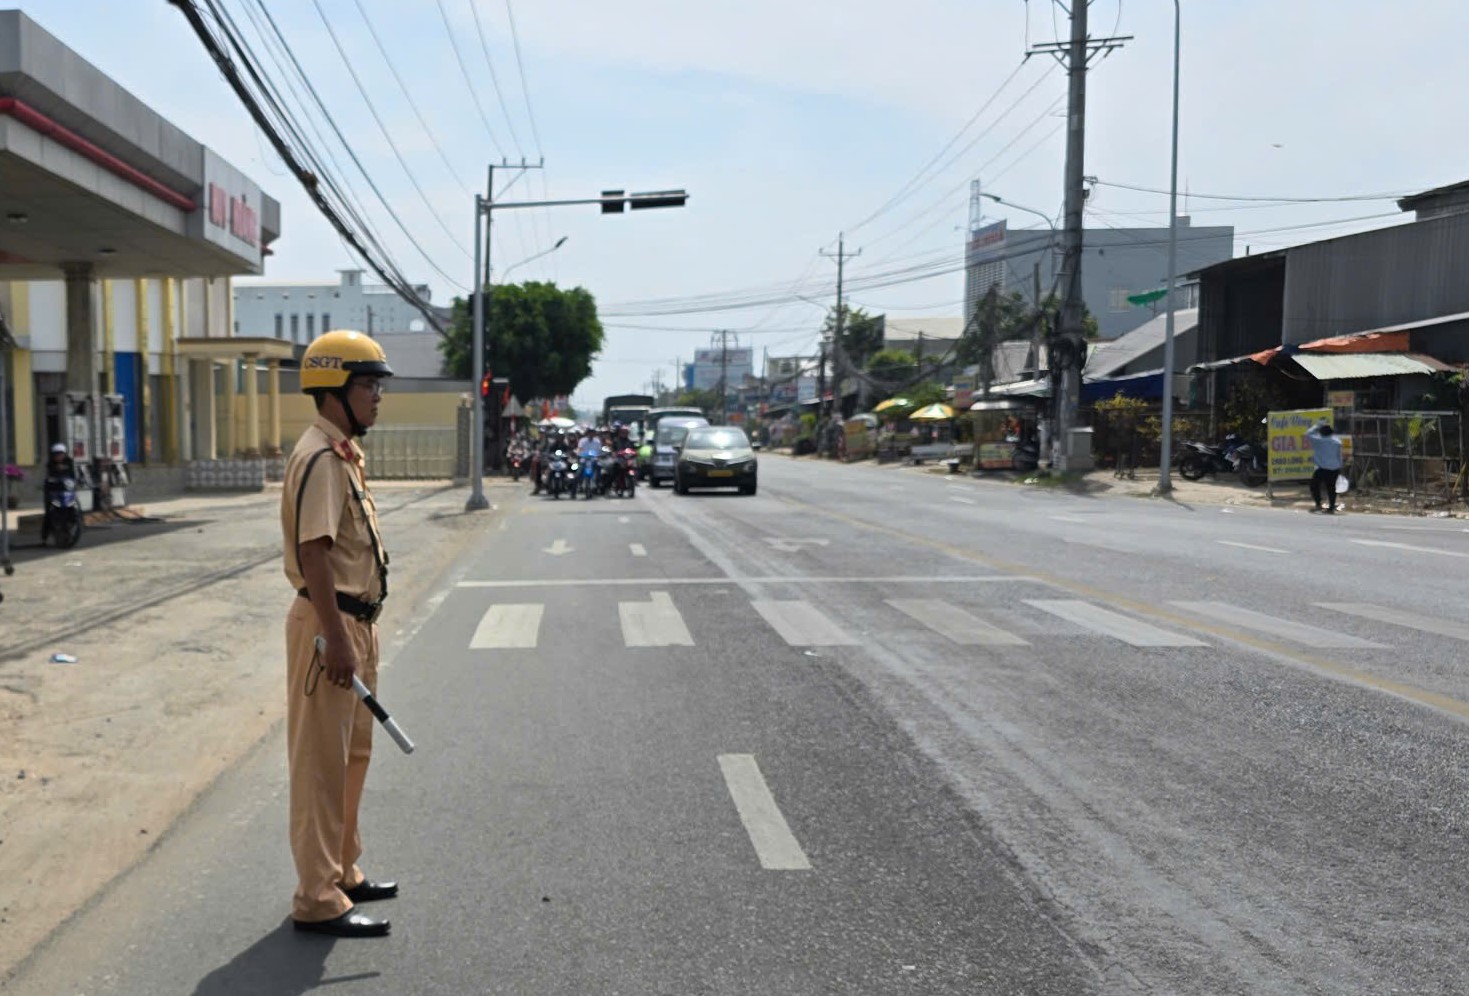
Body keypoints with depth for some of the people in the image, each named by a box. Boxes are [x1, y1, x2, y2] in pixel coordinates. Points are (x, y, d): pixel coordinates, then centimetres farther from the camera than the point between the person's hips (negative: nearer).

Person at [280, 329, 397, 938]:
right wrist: (336, 638, -26)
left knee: (353, 755, 19)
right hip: (329, 623, -11)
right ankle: (318, 899, 7)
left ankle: (342, 872, 33)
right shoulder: (320, 458, -17)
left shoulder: (345, 453, 14)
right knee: (322, 763, -2)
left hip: (356, 623, 11)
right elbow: (313, 552, -24)